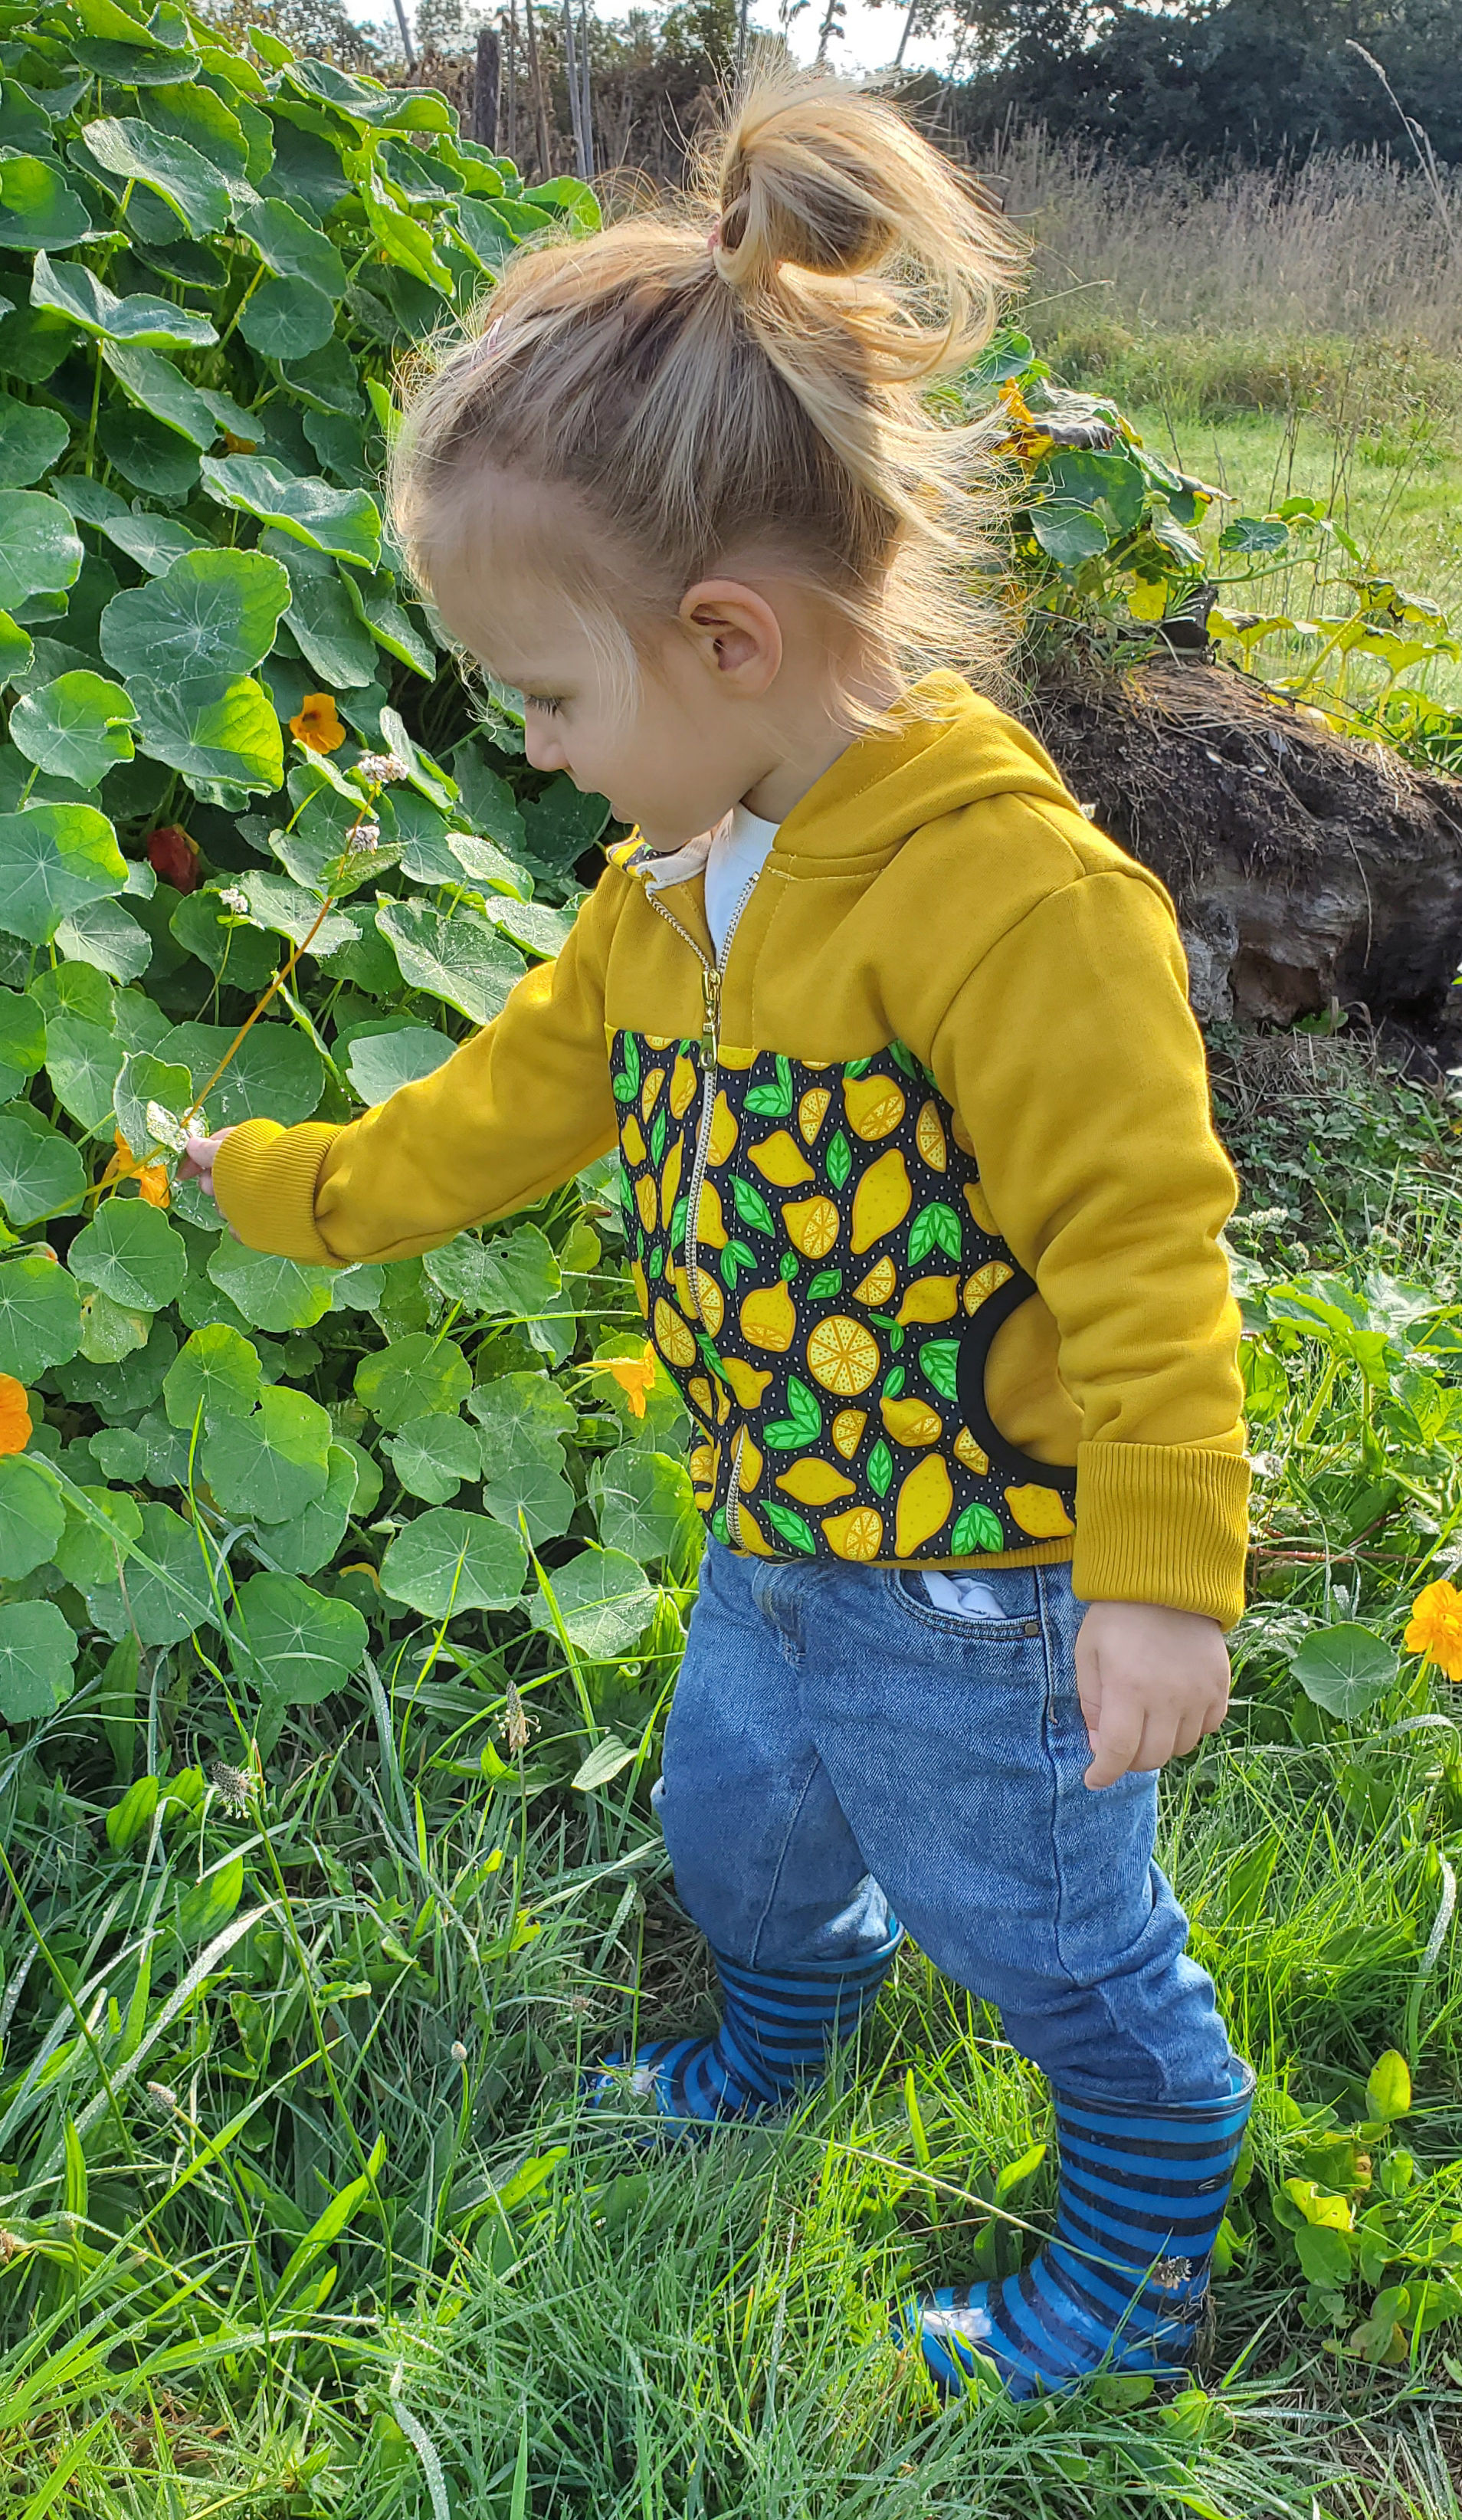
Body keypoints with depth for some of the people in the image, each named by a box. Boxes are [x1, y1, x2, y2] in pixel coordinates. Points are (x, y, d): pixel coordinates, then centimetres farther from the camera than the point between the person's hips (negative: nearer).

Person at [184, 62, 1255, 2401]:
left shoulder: (1010, 887, -28)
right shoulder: (673, 888, 2)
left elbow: (1142, 1241, -27)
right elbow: (522, 1092, 15)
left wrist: (1161, 1577, -24)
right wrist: (300, 1182, 22)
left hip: (985, 1576, -8)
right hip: (777, 1539, 9)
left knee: (1052, 1934, 12)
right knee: (736, 1824, 30)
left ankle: (1143, 2258, 39)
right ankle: (774, 2050, 61)